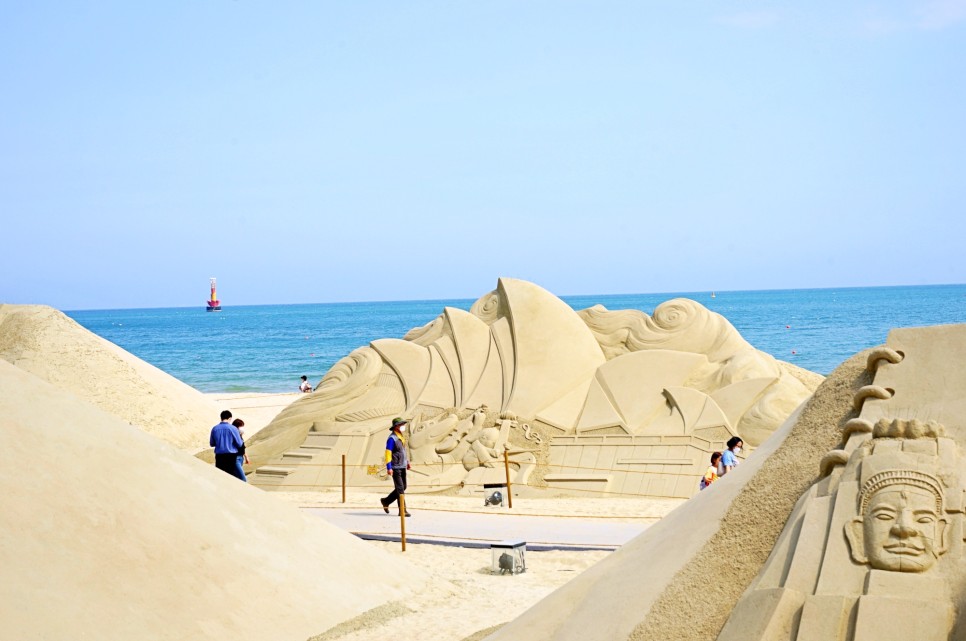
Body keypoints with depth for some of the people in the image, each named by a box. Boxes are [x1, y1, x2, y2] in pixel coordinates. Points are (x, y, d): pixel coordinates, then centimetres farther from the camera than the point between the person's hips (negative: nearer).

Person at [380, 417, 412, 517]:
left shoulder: (401, 437, 13)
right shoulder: (392, 438, -15)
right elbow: (388, 453, -18)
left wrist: (407, 461, 18)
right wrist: (389, 467, -23)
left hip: (402, 467, 9)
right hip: (395, 467, -9)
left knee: (403, 487, 13)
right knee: (400, 489, -7)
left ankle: (386, 501, 28)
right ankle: (402, 510, -4)